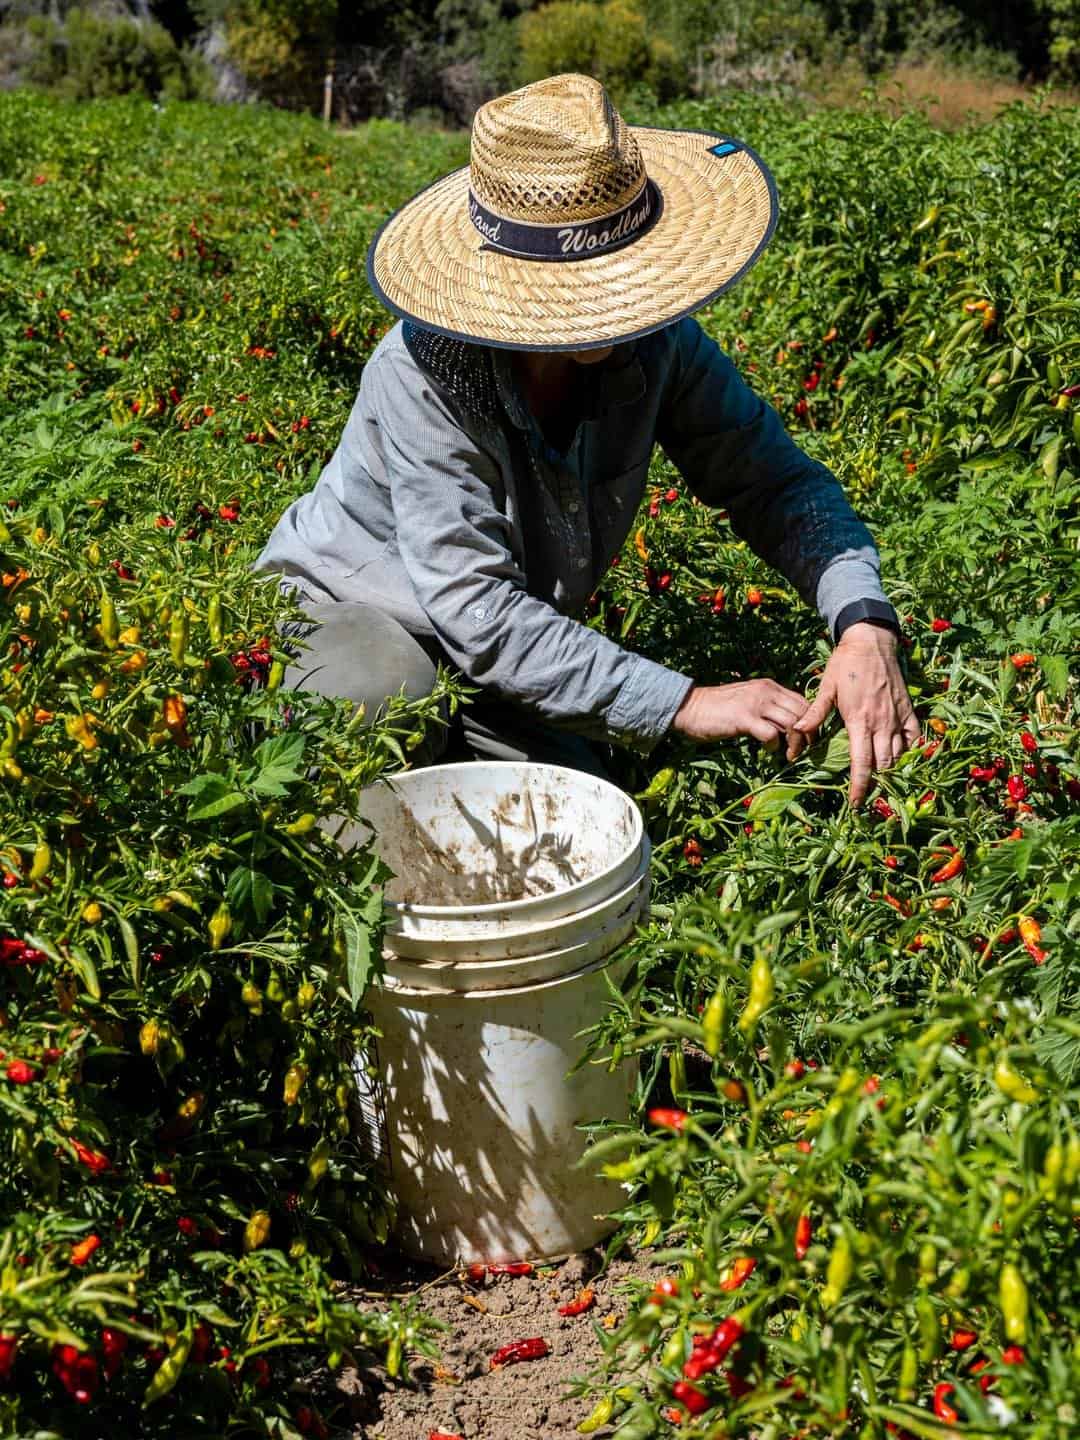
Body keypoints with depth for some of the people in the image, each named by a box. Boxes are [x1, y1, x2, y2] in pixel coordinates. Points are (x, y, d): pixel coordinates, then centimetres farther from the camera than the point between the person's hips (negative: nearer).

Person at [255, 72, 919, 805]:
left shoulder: (657, 340, -15)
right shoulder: (425, 375, -31)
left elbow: (777, 481, -10)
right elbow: (478, 610, -34)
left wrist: (865, 623, -30)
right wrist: (682, 703, -38)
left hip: (516, 654, 4)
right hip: (344, 614, -4)